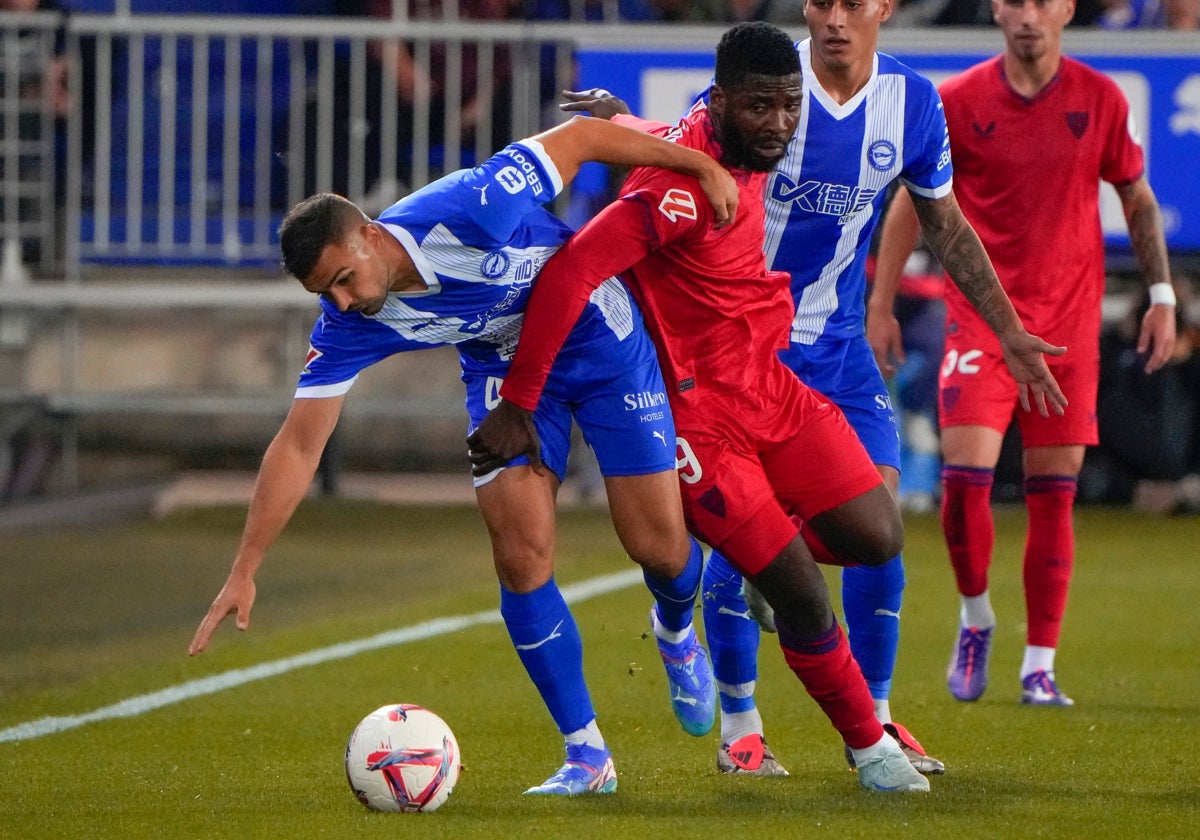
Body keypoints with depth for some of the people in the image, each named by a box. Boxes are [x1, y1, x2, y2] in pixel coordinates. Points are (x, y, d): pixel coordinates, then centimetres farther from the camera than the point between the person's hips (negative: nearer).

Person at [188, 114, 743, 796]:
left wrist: (702, 167, -20)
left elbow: (580, 137, -25)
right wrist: (244, 573, -22)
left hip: (604, 341, -3)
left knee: (659, 547, -2)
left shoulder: (466, 211, -37)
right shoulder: (347, 328, -23)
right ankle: (587, 757, -1)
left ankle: (678, 634, 36)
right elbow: (298, 447, -18)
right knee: (522, 555, -14)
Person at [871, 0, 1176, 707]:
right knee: (965, 475, -13)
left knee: (1054, 492, 1)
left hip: (1069, 320, 1)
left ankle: (1040, 667, 8)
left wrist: (1162, 296, 5)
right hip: (980, 315, -1)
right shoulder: (958, 103, -2)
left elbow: (1139, 200, 12)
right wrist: (881, 305, 3)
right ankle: (975, 617, 13)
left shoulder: (1101, 99, 1)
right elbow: (911, 202, 6)